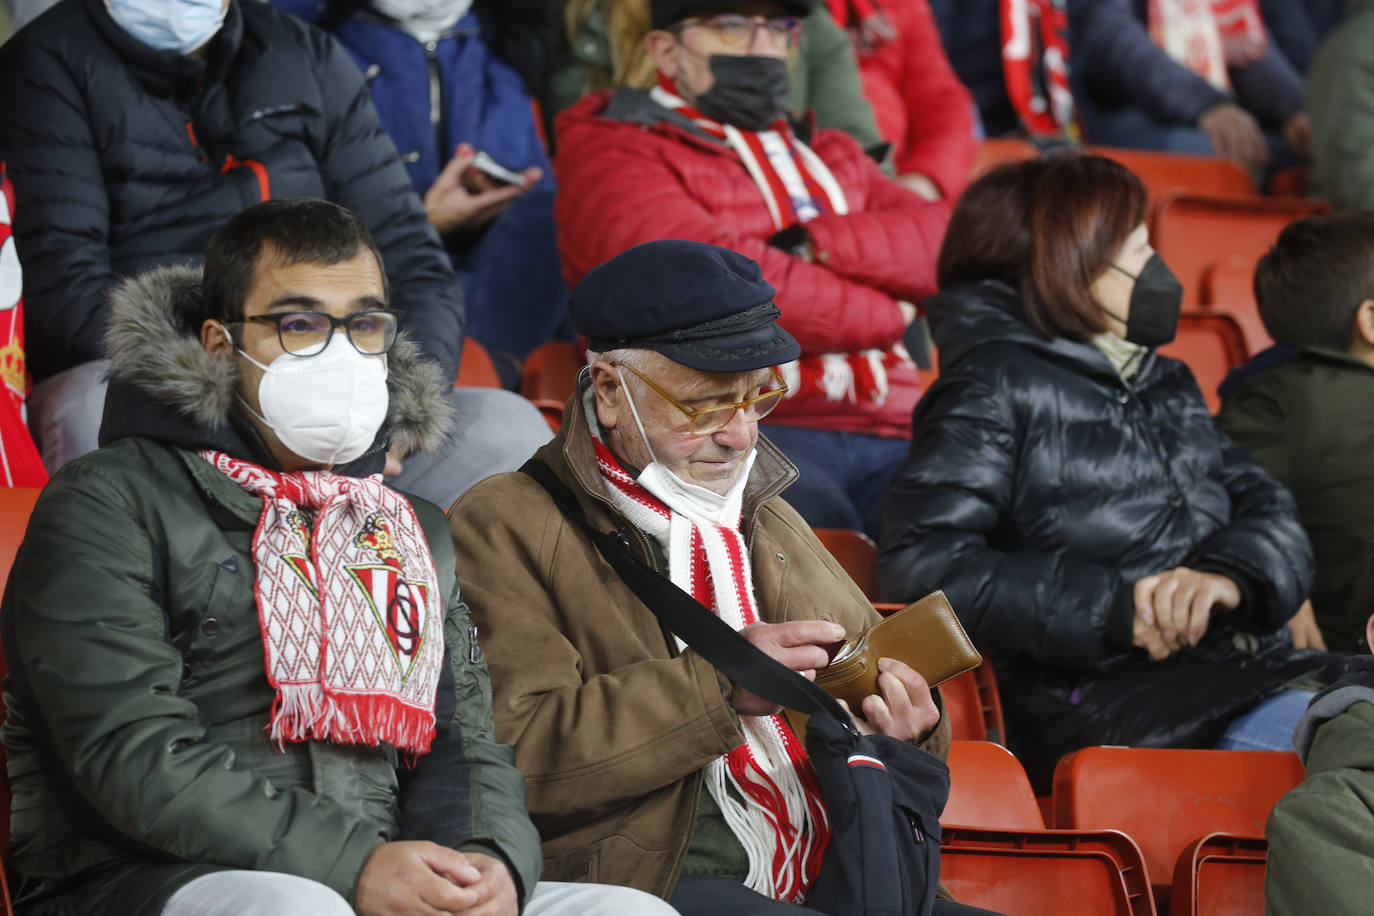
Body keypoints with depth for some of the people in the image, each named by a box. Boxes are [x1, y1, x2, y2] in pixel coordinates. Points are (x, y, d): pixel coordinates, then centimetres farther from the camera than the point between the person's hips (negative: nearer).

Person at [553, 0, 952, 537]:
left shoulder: (831, 156, 31)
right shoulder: (614, 152, 10)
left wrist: (815, 244, -3)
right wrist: (886, 315, 3)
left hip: (884, 432, 5)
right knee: (811, 515, -40)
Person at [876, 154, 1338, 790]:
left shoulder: (1168, 386, 27)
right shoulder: (994, 389, 4)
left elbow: (1268, 511, 18)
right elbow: (919, 566, -8)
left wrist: (1230, 576, -8)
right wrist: (1110, 608, -13)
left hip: (1254, 663, 7)